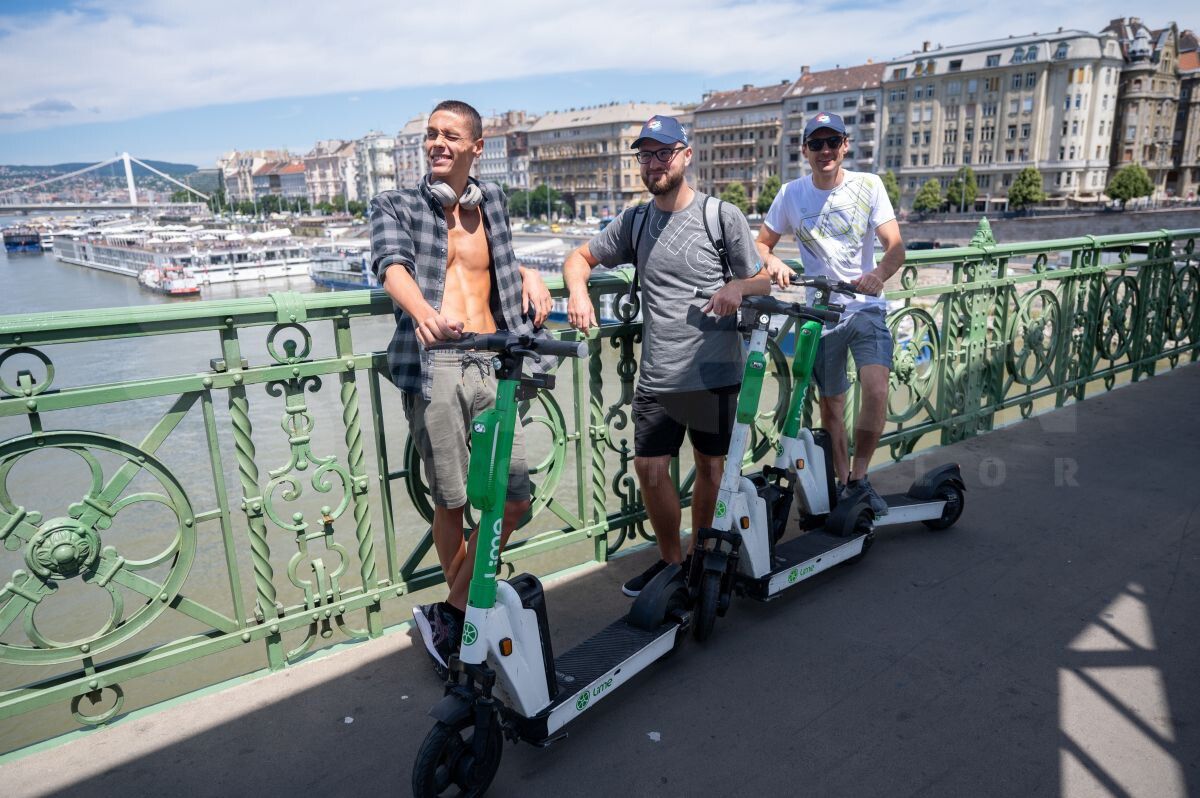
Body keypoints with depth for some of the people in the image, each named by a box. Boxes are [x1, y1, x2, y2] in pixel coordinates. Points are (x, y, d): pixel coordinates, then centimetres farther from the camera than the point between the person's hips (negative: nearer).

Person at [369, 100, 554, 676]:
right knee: (450, 504, 3)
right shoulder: (395, 206, 7)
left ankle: (449, 614, 13)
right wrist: (423, 313, -37)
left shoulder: (491, 202, 20)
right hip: (435, 368, -3)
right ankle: (462, 607, 25)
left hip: (493, 365, 4)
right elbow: (392, 266, -15)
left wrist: (527, 274, 16)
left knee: (514, 500, -2)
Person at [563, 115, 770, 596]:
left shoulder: (723, 216, -2)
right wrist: (578, 292, -7)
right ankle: (671, 559, 25)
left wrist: (738, 287, -20)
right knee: (650, 469, 2)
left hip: (714, 372, -2)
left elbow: (763, 281, 3)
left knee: (710, 466, 11)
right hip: (657, 376, 3)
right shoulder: (634, 222, 8)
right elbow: (580, 258, 15)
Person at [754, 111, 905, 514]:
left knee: (876, 391, -22)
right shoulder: (791, 194, -1)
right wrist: (772, 262, -19)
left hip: (866, 307, -1)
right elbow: (761, 243, 5)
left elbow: (895, 246, -10)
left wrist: (879, 274, -31)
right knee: (831, 406, 9)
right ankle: (843, 485, 27)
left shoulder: (868, 185, -4)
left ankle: (859, 479, -2)